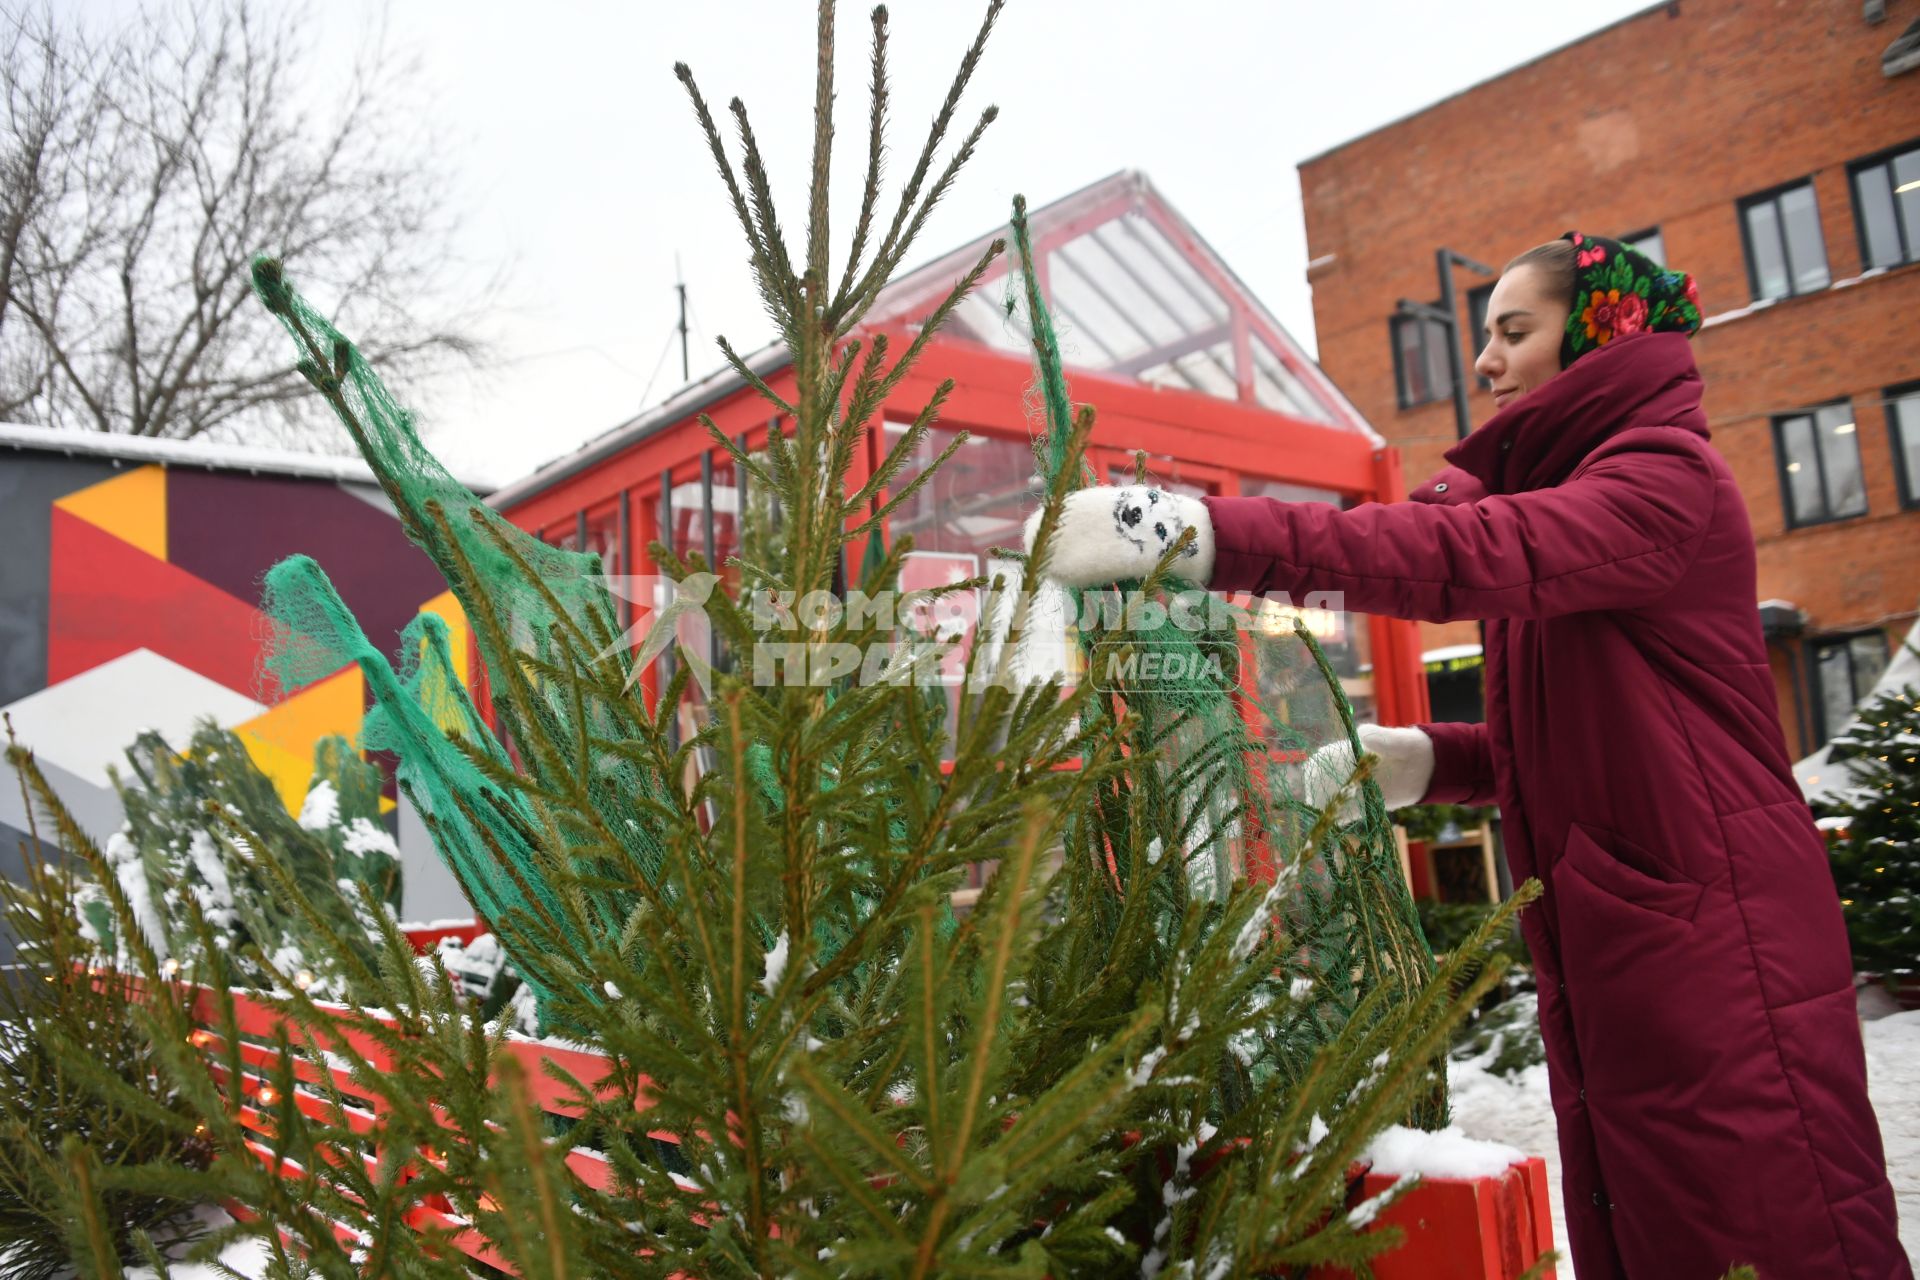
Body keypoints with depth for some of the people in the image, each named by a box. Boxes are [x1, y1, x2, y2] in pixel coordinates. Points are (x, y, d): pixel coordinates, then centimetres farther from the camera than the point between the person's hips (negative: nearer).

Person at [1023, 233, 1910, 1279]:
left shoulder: (1666, 478, -9)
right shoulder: (1553, 499, 18)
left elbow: (1470, 555, -29)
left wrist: (1204, 532, -36)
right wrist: (1424, 760, 0)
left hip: (1718, 952, -8)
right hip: (1600, 959, 8)